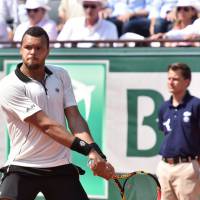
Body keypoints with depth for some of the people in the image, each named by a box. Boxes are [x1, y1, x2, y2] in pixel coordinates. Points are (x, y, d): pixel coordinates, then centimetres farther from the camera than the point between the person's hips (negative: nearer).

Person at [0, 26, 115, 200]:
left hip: (61, 168, 5)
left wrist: (95, 153, -18)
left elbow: (74, 118, -1)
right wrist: (87, 149, -24)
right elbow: (45, 124, -18)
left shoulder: (61, 76, 7)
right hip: (22, 168, -5)